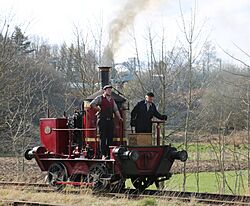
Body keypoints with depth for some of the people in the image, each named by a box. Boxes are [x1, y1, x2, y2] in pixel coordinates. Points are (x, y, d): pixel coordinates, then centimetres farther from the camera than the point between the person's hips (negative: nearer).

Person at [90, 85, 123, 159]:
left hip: (110, 120, 6)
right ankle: (103, 154, -7)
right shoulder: (100, 98, 2)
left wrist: (119, 117, 7)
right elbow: (92, 104, -10)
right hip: (102, 120, -5)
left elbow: (116, 110, 19)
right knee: (103, 138, -7)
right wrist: (99, 109, -6)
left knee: (110, 138, 3)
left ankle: (109, 154, 8)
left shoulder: (112, 100, 19)